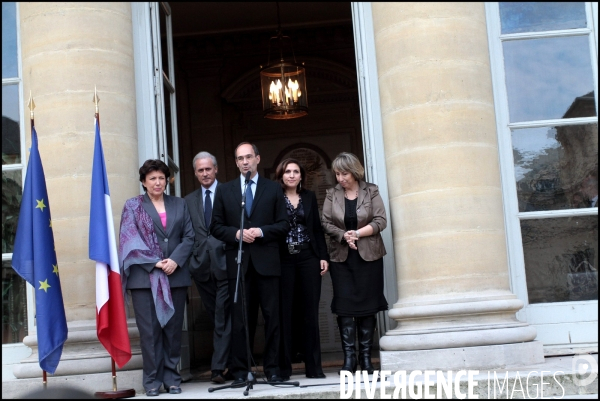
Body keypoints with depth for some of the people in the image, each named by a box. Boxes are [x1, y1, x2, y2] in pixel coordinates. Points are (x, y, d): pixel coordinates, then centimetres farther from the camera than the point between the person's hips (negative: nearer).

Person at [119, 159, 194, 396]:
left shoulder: (179, 205, 14)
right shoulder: (132, 206, 7)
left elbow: (189, 237, 6)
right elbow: (130, 240, -3)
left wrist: (175, 260, -10)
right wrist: (155, 262, -13)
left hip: (176, 276, 2)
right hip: (145, 276, -2)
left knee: (173, 329, 5)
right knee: (149, 330, -1)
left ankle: (172, 377, 13)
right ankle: (152, 380, 7)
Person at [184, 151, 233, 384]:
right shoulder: (189, 200, 15)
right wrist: (191, 261, 1)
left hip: (224, 263, -4)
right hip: (201, 266, 5)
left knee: (223, 318, -5)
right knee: (216, 316, 10)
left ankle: (218, 368, -4)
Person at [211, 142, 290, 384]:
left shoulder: (273, 189, 9)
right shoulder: (224, 191, 11)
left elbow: (284, 224, 4)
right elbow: (216, 227, 7)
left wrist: (261, 231, -12)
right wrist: (236, 234, -10)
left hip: (267, 262, 0)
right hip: (238, 262, 0)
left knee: (272, 317, 2)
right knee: (239, 318, 2)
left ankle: (272, 368, 10)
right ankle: (239, 370, 8)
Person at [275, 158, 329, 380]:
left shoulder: (309, 197, 11)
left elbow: (317, 229, 12)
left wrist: (323, 256, 4)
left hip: (309, 258, 3)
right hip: (284, 260, -2)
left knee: (310, 312, 3)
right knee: (285, 312, 0)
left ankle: (314, 366, 8)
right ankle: (283, 367, 6)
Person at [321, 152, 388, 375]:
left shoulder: (371, 192, 2)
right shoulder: (332, 194, 7)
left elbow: (380, 221, -4)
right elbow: (325, 223, 1)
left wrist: (357, 233, -15)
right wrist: (343, 235, -16)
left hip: (368, 256, -1)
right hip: (341, 257, 1)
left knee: (367, 305, 0)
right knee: (344, 306, -4)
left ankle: (366, 357, 7)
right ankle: (349, 357, -1)